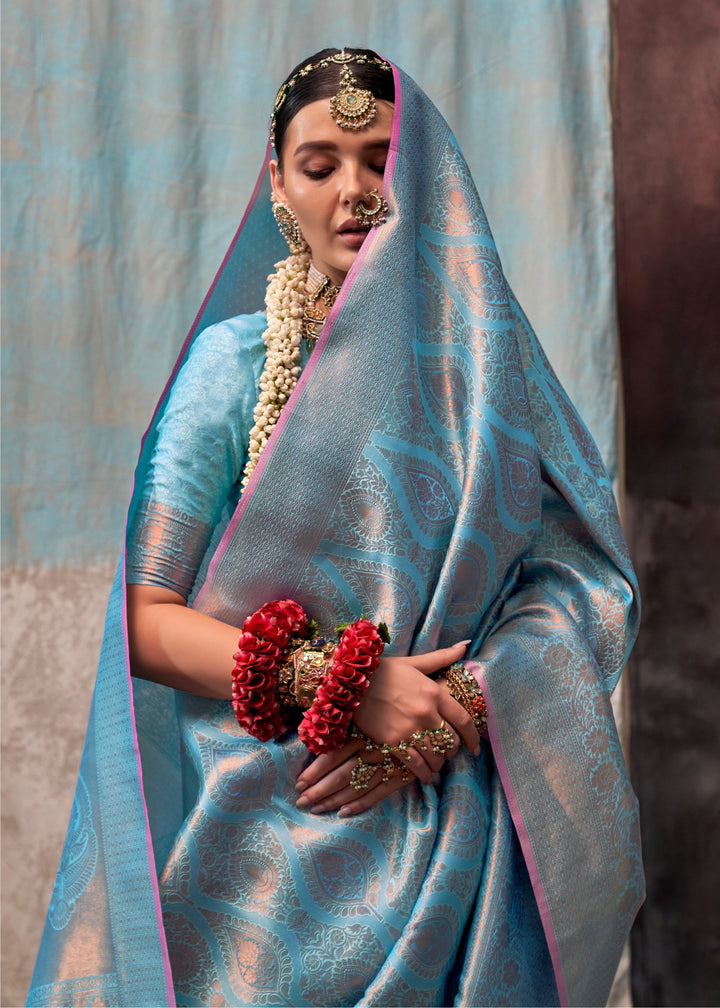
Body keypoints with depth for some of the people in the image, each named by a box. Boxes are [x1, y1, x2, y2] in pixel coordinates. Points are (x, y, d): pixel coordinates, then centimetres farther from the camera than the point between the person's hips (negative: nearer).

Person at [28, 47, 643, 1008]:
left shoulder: (489, 358, 5)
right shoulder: (233, 358, 0)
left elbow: (585, 580, 0)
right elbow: (148, 619, -5)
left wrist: (439, 719, -14)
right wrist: (346, 687, -16)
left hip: (456, 833, 1)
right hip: (261, 832, -1)